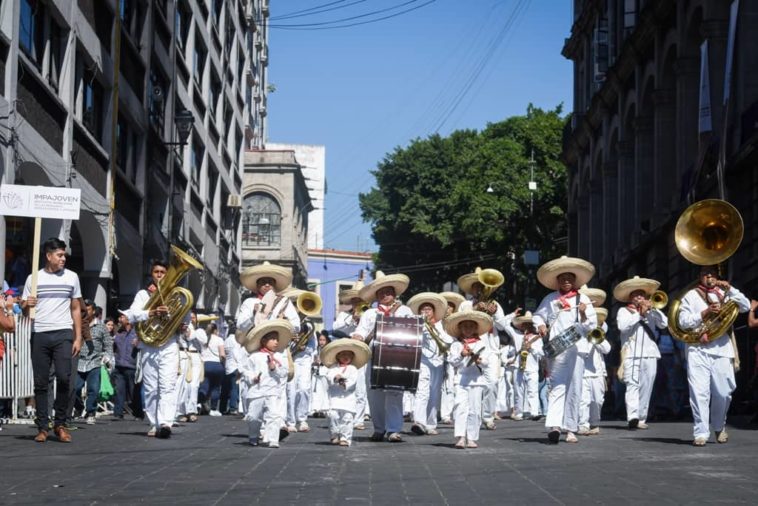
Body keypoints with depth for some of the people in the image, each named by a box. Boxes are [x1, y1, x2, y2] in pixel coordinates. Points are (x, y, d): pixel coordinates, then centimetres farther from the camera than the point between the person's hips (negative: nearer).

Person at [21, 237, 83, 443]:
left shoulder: (71, 277, 10)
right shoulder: (33, 278, 7)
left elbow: (76, 309, 13)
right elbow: (24, 311, 11)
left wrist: (78, 337, 5)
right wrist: (26, 305, -13)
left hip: (63, 334, 0)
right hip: (39, 334, 0)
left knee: (64, 377, -12)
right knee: (40, 382, 1)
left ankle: (60, 424, 1)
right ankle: (42, 427, 6)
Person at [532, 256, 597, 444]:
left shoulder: (583, 299, 12)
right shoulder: (550, 299, 12)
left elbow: (592, 326, 10)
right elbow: (538, 315, 20)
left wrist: (583, 315, -9)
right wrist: (540, 325, 0)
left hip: (577, 348, 2)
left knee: (574, 390, 1)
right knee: (558, 386, -13)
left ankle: (570, 429, 6)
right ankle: (553, 425, -26)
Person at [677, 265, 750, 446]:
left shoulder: (724, 295, 17)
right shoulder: (691, 296, 10)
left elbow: (746, 306, 5)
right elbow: (683, 322, 1)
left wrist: (730, 289, -5)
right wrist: (705, 312, -10)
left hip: (722, 349, 2)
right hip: (698, 350, -2)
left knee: (723, 393, 0)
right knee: (699, 392, -10)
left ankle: (719, 426, 24)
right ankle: (701, 433, -9)